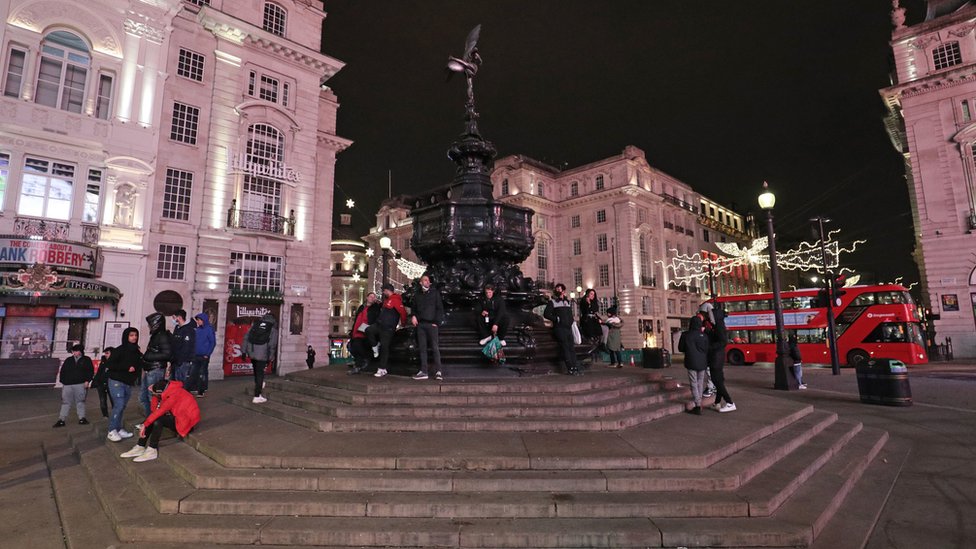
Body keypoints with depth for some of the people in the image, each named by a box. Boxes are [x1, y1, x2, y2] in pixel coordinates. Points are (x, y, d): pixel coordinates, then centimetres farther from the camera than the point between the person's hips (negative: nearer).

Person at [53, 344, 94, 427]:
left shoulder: (86, 360, 7)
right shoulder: (68, 360, 14)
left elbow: (91, 371, 2)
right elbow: (63, 372, 15)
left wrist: (87, 380, -8)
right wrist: (63, 381, 4)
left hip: (80, 385, -2)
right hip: (68, 385, 2)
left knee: (80, 402, 3)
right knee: (65, 402, 2)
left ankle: (82, 418, 8)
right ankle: (61, 420, 7)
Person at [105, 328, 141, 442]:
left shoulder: (137, 351, 10)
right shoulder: (119, 350, -8)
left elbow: (139, 365, 22)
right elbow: (110, 364, -13)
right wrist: (127, 368, -17)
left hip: (128, 383, 6)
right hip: (116, 382, -6)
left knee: (122, 407, 8)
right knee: (118, 405, -12)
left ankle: (118, 429, 13)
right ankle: (112, 431, -4)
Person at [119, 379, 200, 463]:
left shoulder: (175, 394, -23)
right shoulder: (168, 393, 5)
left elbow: (160, 411, -27)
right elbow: (155, 410, 4)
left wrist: (145, 424, -22)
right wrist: (154, 394, -7)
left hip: (186, 420, -10)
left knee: (158, 420, -25)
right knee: (153, 418, -1)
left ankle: (152, 451, -16)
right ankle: (140, 447, -1)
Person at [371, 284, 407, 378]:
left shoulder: (395, 300, -14)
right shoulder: (387, 300, 18)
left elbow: (403, 312, -18)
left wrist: (403, 323, -5)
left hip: (388, 328, -8)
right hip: (379, 325, 8)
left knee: (384, 347, -3)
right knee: (369, 330, -18)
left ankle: (382, 369, 5)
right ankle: (375, 347, 5)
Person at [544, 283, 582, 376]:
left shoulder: (568, 302, 20)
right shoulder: (552, 302, 2)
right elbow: (546, 314, -6)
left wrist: (570, 321, 11)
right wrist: (556, 319, -12)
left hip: (568, 327, 6)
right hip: (559, 328, -6)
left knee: (572, 348, 3)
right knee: (565, 348, -9)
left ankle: (575, 368, 5)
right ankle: (570, 369, -8)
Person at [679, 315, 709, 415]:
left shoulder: (685, 335, -8)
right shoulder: (704, 336, -2)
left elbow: (680, 348, 2)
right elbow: (707, 350, 3)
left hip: (691, 363, -3)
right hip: (702, 363, 3)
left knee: (694, 384, 2)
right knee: (700, 383, 16)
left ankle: (698, 406, -4)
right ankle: (699, 404, 22)